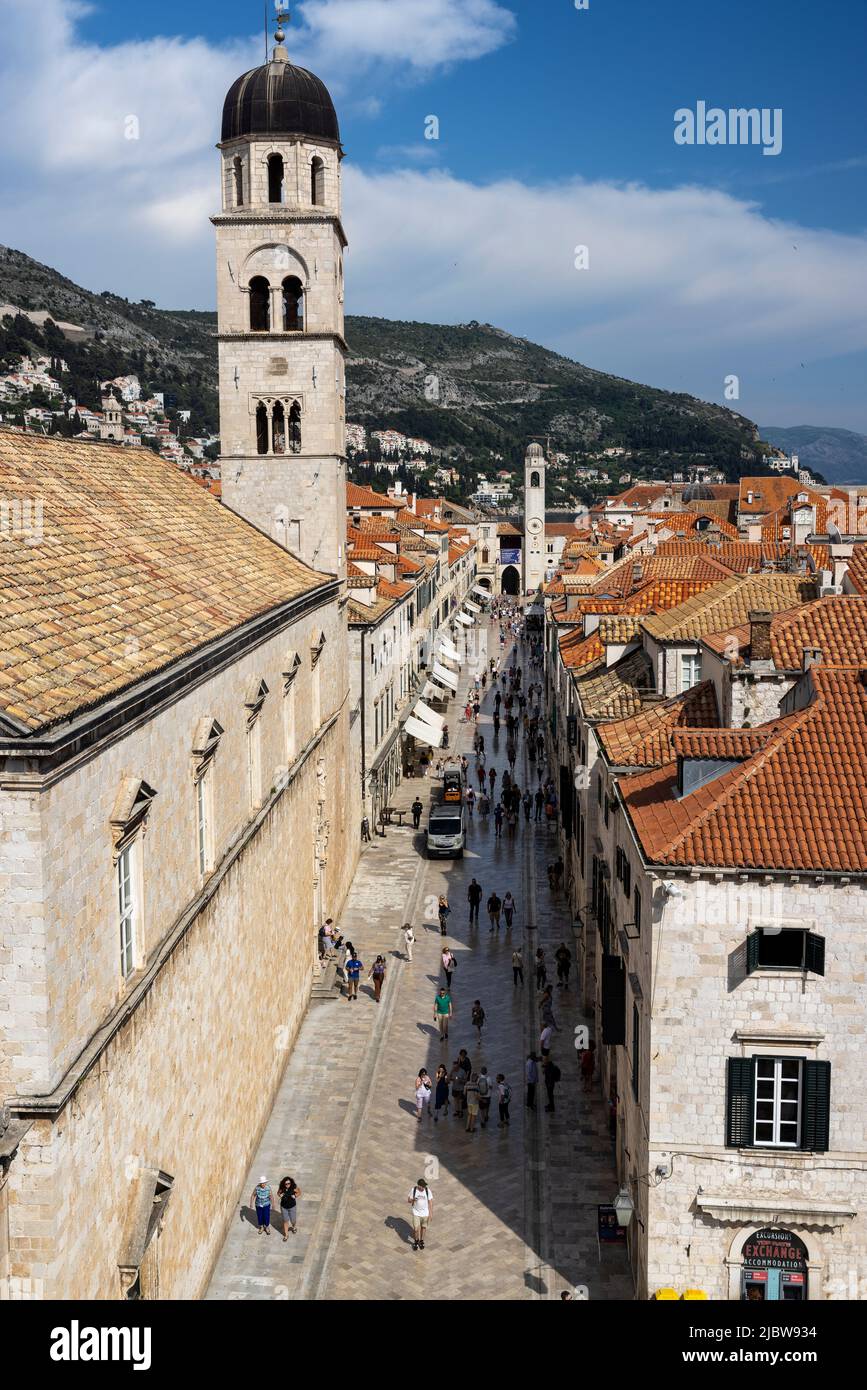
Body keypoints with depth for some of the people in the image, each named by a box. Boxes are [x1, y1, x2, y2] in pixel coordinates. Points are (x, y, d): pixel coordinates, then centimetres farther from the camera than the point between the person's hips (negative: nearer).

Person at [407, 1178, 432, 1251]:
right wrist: (412, 1199, -28)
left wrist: (431, 1213, -6)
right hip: (416, 1213, -1)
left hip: (425, 1213, 1)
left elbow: (430, 1202, -6)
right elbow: (408, 1200, -5)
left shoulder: (428, 1190, -15)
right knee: (416, 1229, -2)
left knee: (424, 1227, 15)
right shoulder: (413, 1190, -16)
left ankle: (421, 1241, 39)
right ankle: (416, 1241, 26)